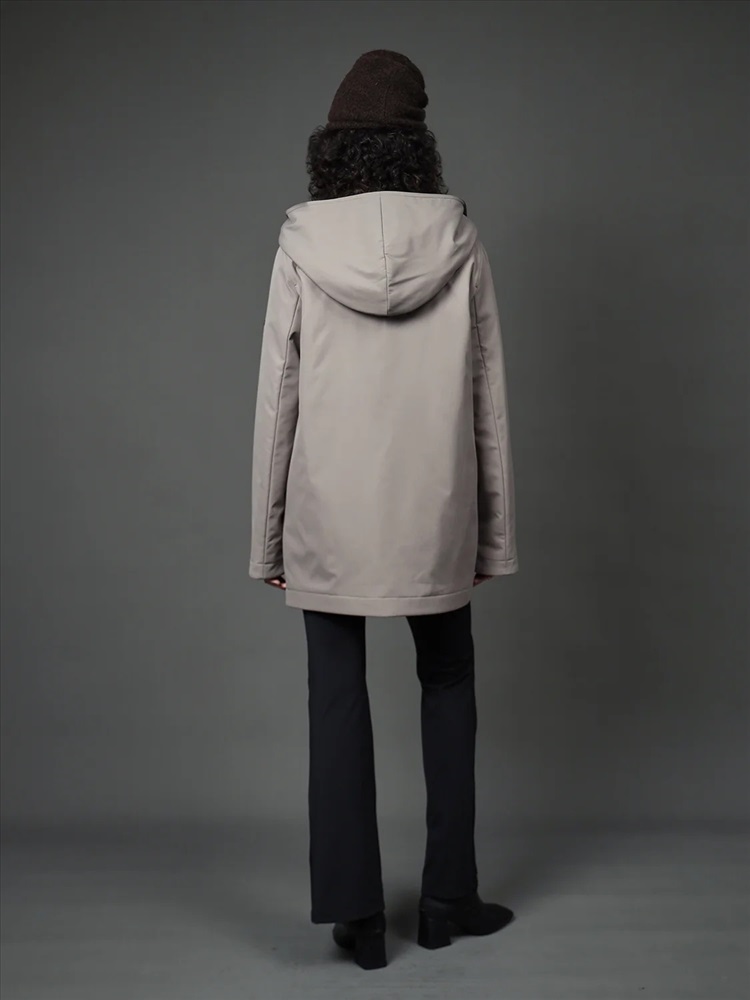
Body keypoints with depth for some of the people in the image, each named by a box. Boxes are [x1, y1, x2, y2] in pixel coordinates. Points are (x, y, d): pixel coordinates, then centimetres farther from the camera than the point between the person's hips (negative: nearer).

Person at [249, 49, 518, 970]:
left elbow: (277, 396, -5)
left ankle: (357, 912, 15)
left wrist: (268, 538, 3)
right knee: (447, 689, 17)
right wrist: (494, 532, 7)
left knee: (338, 700, 10)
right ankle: (446, 898, 24)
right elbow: (488, 395, -1)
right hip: (433, 514, 1)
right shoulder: (458, 241, -2)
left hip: (329, 517, -1)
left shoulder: (302, 245, -4)